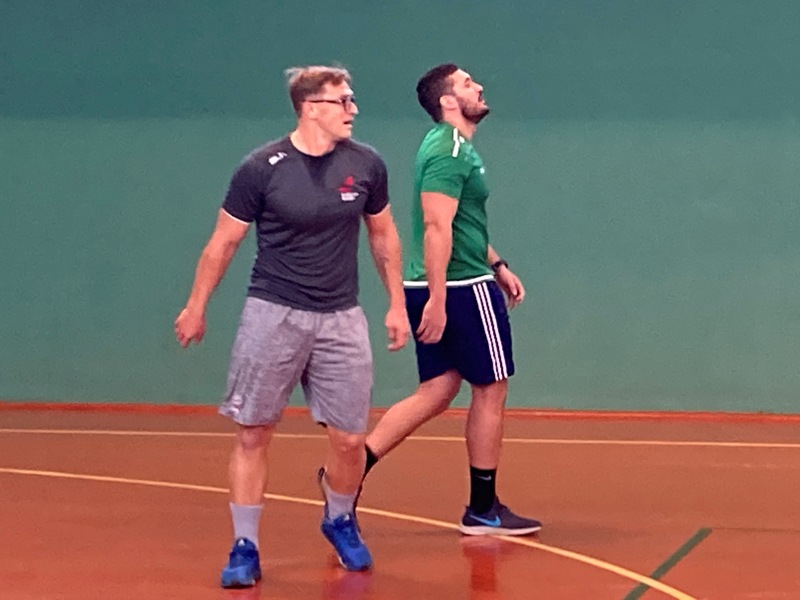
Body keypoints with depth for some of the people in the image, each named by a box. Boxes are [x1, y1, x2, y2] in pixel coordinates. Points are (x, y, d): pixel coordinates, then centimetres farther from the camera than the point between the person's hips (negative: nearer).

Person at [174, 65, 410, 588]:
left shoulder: (367, 164, -1)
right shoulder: (262, 168, -10)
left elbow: (384, 235, 14)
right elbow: (223, 243, 1)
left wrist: (397, 304, 13)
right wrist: (196, 308, 5)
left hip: (341, 318, 2)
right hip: (272, 314, -2)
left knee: (349, 438, 3)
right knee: (253, 433, -1)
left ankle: (340, 521, 31)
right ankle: (245, 547, 11)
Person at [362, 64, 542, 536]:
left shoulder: (454, 148, 17)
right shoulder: (450, 152, -15)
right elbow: (436, 229, -23)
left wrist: (498, 266, 26)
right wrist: (437, 299, -26)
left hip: (441, 292, 10)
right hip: (463, 290, -10)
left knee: (437, 393, 9)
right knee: (491, 390, 2)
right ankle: (483, 509, 10)